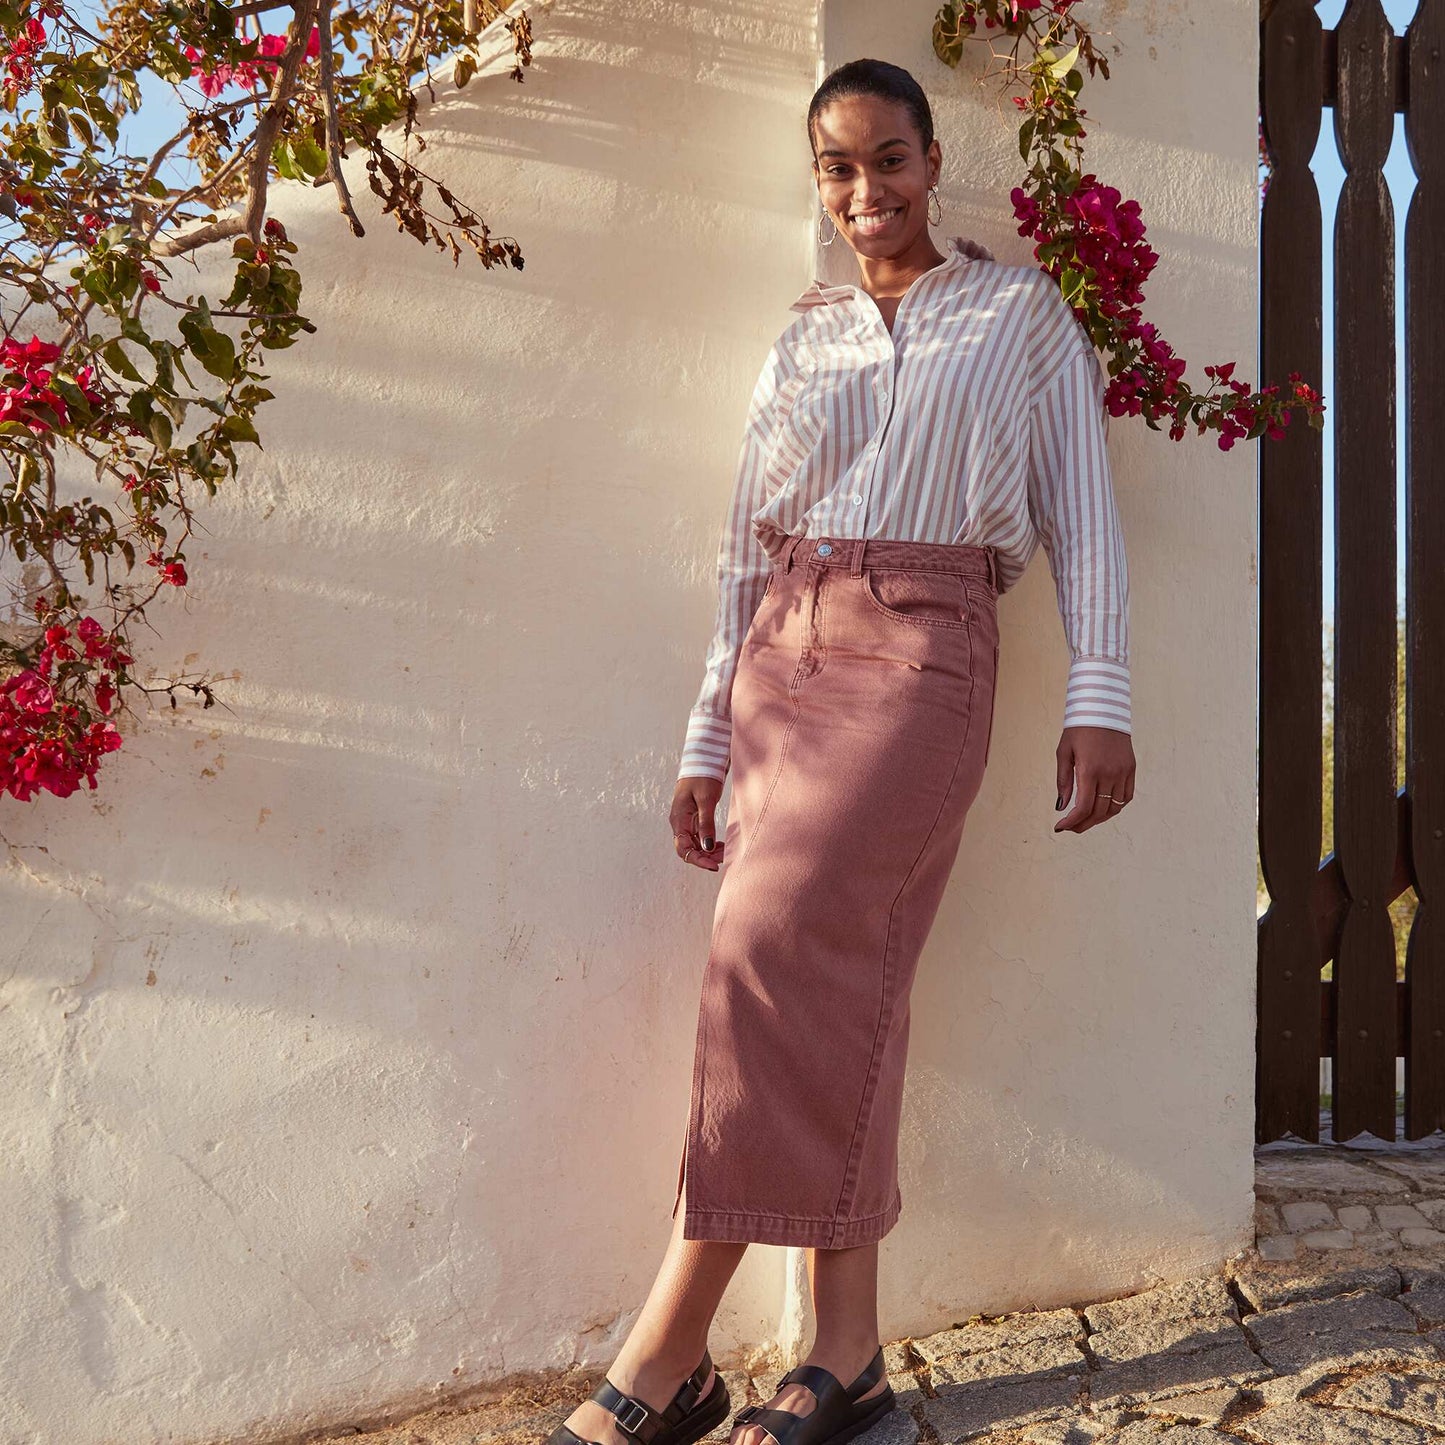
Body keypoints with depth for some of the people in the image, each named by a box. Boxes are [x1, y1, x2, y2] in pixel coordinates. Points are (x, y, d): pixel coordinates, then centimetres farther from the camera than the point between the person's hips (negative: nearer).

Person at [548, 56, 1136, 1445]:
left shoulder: (1023, 312, 11)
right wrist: (706, 741, 10)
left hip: (922, 652, -4)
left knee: (773, 941, -19)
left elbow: (1084, 514, 5)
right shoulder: (799, 344, 19)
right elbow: (746, 552, 16)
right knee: (838, 983, 0)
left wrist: (1098, 699, -7)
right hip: (783, 655, 4)